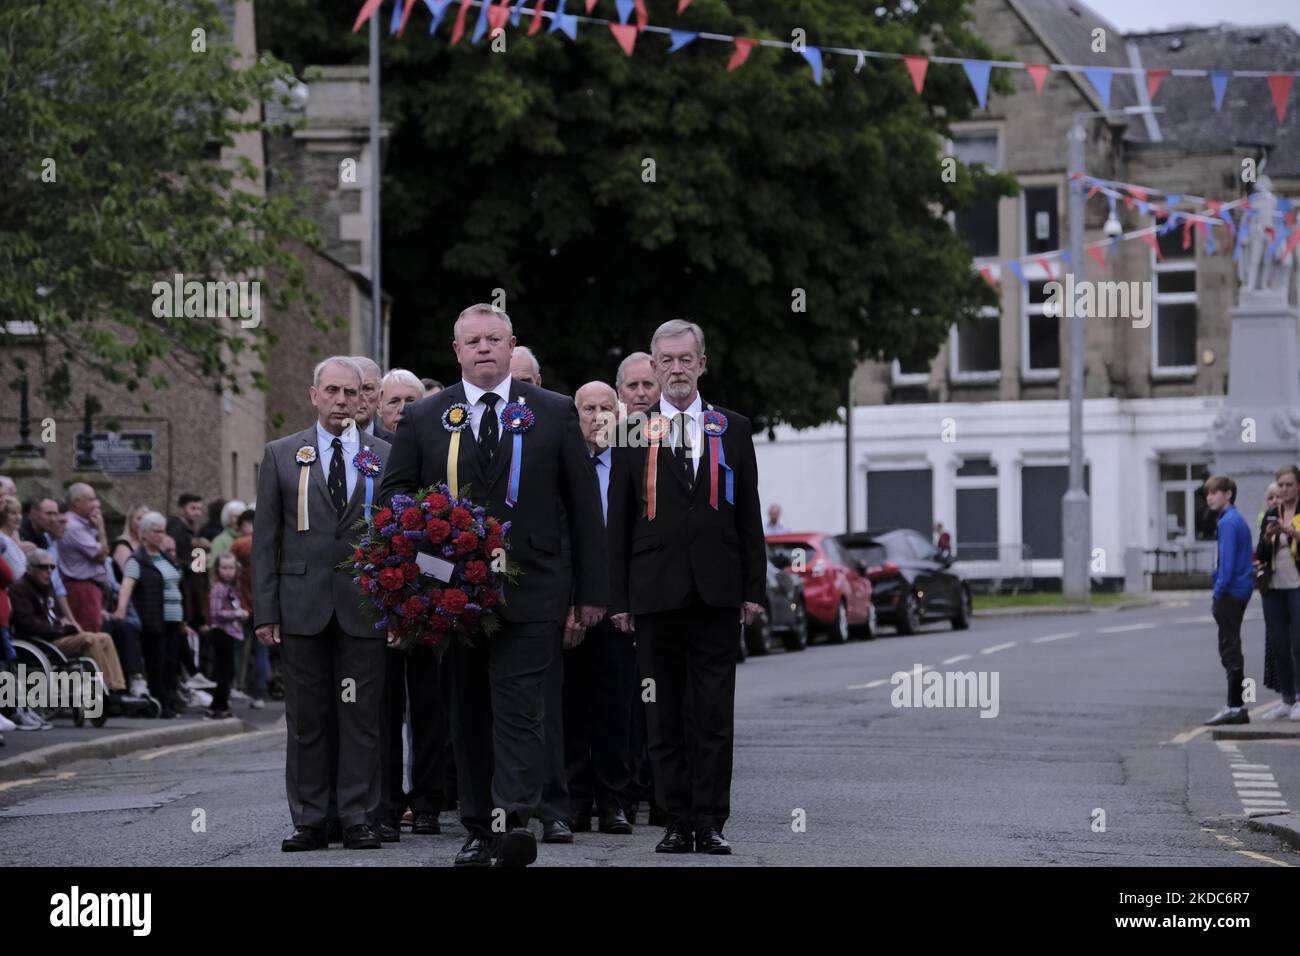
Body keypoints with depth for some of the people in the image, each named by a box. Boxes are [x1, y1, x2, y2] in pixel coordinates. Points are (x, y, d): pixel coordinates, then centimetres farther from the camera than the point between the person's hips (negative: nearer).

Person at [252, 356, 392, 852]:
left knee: (362, 718, 0)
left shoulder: (387, 457, 8)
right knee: (307, 720, 3)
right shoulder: (281, 455, 8)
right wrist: (265, 610, -2)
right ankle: (310, 823, 8)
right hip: (303, 605, 0)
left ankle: (359, 819, 5)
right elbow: (265, 538, 5)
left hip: (364, 606, 0)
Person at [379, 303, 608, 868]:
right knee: (468, 715, 6)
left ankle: (516, 821, -21)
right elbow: (392, 495, 11)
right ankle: (478, 829, 12)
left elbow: (584, 507, 7)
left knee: (520, 709, -13)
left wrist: (591, 590, 4)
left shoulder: (554, 414, 6)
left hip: (530, 593, -2)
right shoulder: (423, 419, 9)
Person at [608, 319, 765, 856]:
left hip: (717, 591, 0)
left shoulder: (733, 429, 10)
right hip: (656, 591, 0)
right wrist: (620, 596, -1)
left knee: (714, 717, -1)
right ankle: (677, 823, 8)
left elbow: (748, 515, 9)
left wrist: (754, 588, 3)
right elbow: (619, 522, 5)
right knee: (665, 717, 3)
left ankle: (710, 822, 3)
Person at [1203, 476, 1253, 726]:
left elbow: (1228, 562, -19)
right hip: (1241, 592, 10)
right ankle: (1236, 707, 15)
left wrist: (1218, 594, -15)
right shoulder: (1239, 520, 16)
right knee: (1231, 649, 13)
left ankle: (1236, 708, -6)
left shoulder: (1228, 522, -13)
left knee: (1230, 650, -7)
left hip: (1230, 593, -10)